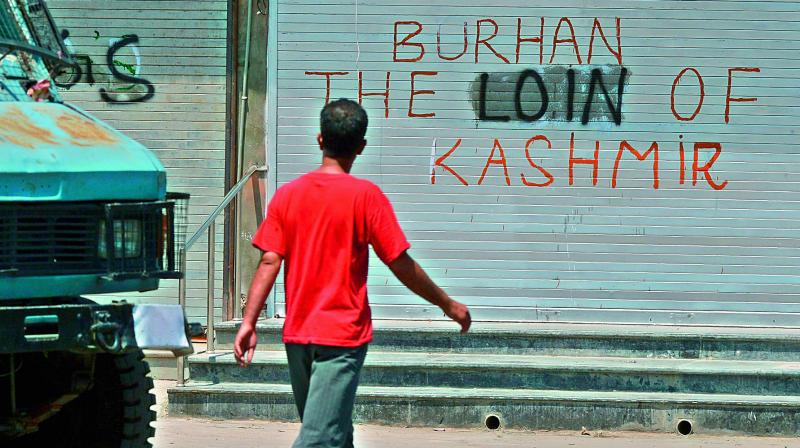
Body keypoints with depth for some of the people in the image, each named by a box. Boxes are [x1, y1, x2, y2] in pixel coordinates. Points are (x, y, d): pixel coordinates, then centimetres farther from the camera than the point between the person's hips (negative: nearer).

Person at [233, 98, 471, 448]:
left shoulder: (287, 194, 2)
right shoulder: (366, 196, -9)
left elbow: (269, 262, -4)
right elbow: (401, 265, -7)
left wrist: (248, 322, -1)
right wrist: (447, 304, 4)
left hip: (297, 334, 5)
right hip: (343, 336, -5)